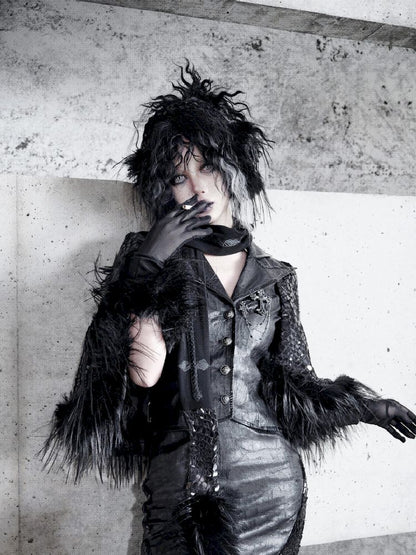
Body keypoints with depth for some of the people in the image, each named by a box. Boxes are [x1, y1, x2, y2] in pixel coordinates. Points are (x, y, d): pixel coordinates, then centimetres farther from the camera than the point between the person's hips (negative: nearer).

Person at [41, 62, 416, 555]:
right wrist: (147, 260, -18)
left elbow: (292, 380, 11)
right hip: (178, 491, -2)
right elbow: (104, 356, -14)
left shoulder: (275, 277, 6)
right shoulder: (148, 262, 0)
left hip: (272, 487, 2)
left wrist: (367, 406, 5)